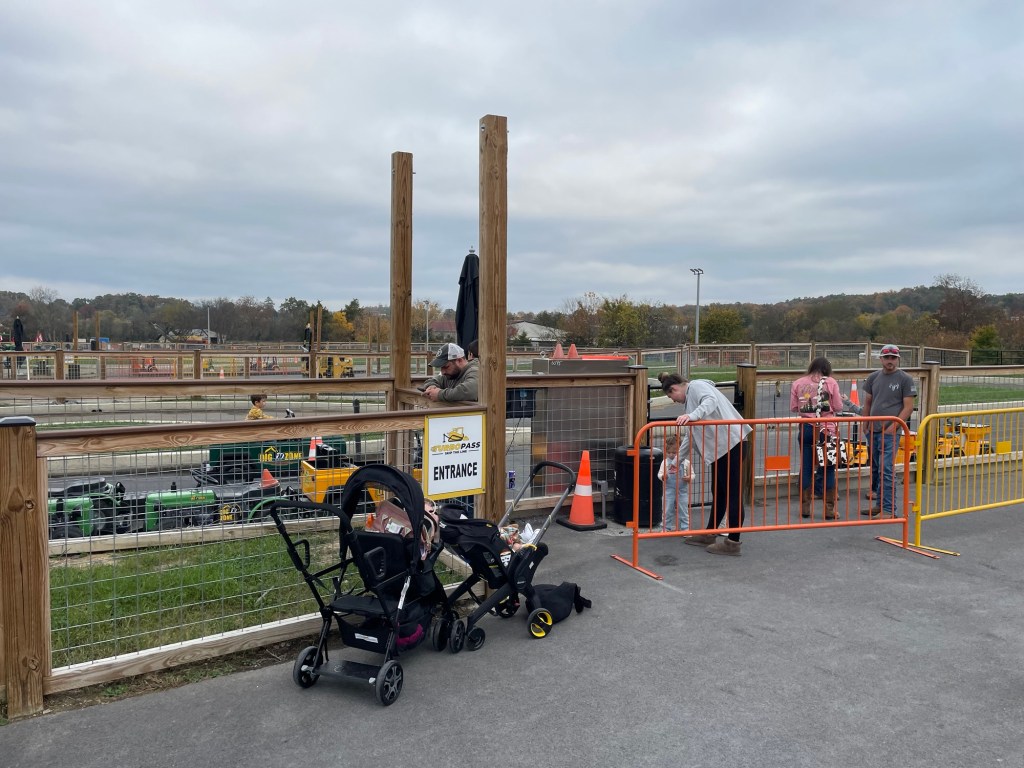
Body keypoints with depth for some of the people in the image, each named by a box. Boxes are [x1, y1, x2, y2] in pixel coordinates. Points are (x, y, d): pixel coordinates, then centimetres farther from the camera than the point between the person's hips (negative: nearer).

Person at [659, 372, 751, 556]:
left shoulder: (696, 386, -4)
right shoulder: (690, 397, 24)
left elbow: (711, 400, -28)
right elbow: (690, 436, 27)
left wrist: (693, 415, -41)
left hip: (730, 442, -11)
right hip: (719, 447, 11)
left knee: (732, 492, -5)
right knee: (718, 492, 17)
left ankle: (733, 542, 1)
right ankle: (709, 535, 27)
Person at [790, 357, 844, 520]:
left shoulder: (798, 383, 2)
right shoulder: (830, 382, -2)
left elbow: (793, 408, 4)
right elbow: (838, 406, -2)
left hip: (806, 429, 2)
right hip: (827, 429, -2)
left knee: (806, 468, 8)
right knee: (828, 469, 4)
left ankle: (805, 507, 12)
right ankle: (829, 509, 7)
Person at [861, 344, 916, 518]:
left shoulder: (905, 379, -3)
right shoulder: (873, 377, 12)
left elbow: (908, 407, -6)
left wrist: (893, 427, -13)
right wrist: (865, 425, 13)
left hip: (891, 432, -6)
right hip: (873, 431, 6)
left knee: (886, 470, -11)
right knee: (875, 469, 12)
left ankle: (888, 510, -7)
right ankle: (879, 505, 22)